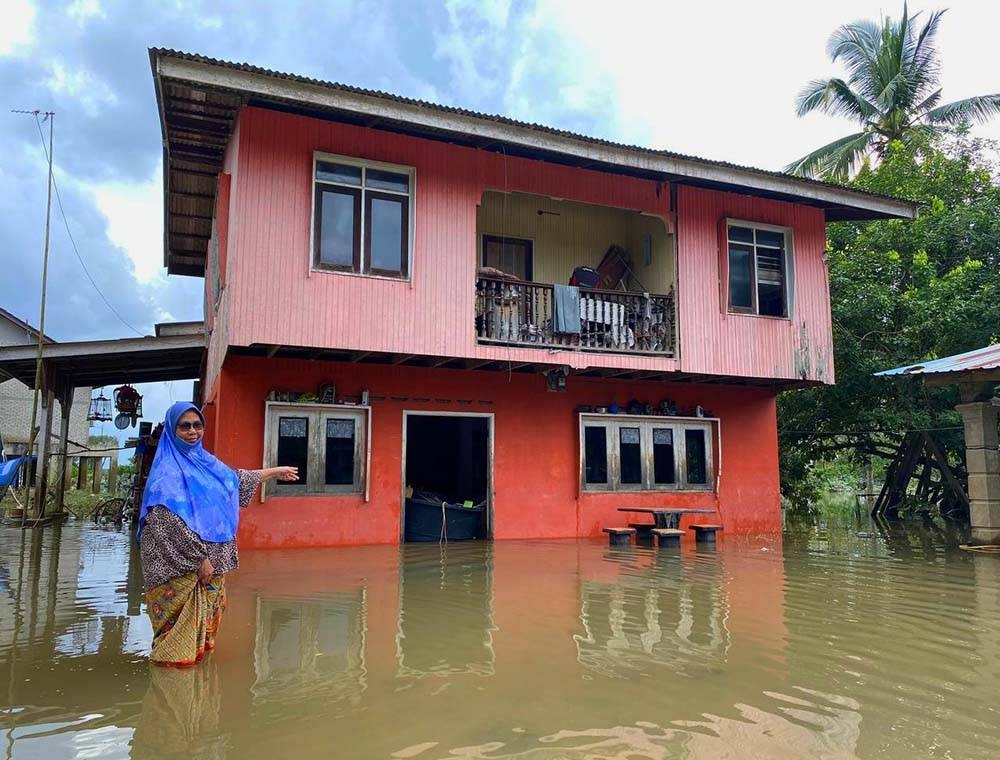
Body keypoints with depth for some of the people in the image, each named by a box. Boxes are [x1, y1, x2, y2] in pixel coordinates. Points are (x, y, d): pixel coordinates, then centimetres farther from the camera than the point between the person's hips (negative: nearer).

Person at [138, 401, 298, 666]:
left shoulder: (205, 462, 10)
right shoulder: (168, 470, -13)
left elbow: (236, 479, 26)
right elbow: (171, 523, -20)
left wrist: (276, 472, 32)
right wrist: (200, 558, -19)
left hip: (209, 560, 8)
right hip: (179, 564, -8)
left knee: (203, 618, 14)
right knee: (180, 622, -2)